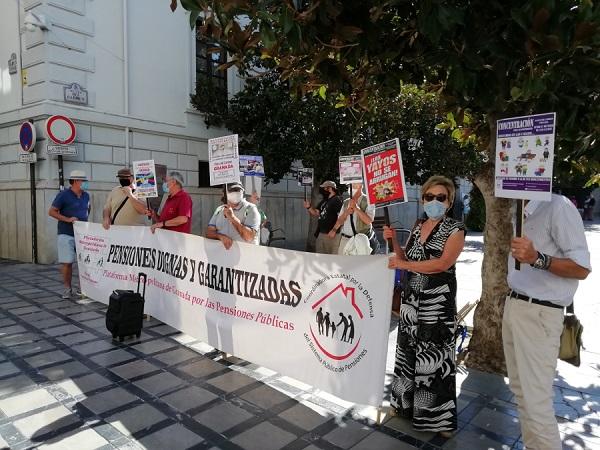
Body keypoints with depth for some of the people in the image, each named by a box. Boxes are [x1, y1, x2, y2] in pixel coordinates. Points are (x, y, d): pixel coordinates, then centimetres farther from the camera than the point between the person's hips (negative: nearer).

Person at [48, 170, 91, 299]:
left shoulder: (86, 196, 10)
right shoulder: (64, 195, -6)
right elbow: (51, 212, -5)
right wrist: (67, 219, -16)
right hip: (66, 234, -5)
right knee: (67, 262, -2)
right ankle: (68, 288, 10)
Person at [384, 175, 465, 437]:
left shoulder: (455, 229, -6)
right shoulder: (418, 226, 11)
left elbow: (443, 263, -19)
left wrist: (404, 265, -17)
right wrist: (393, 241, -1)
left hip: (438, 302, -5)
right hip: (412, 298, 6)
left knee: (434, 357, 0)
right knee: (409, 352, 14)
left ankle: (440, 418, 15)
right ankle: (408, 403, 32)